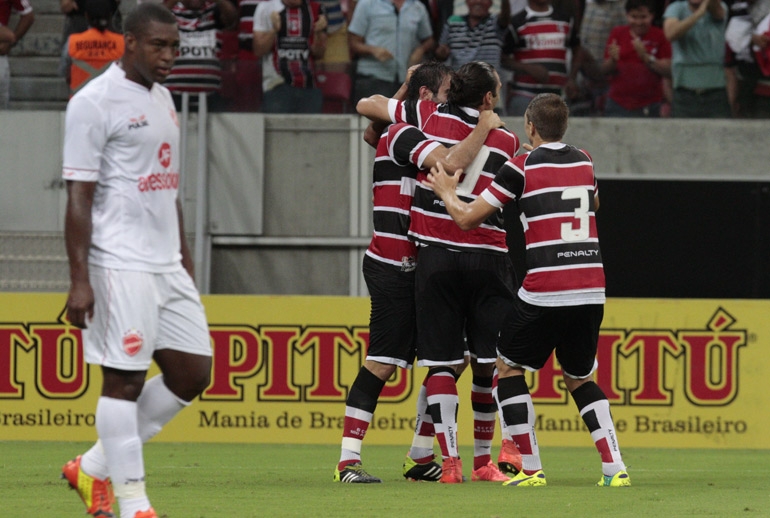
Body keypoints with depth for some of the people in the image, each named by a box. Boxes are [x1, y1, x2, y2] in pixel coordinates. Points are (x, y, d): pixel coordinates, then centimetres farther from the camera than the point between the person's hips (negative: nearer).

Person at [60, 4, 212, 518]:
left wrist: (184, 253, 22)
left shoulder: (162, 98, 17)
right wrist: (80, 279, -18)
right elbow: (79, 194, -13)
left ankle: (95, 467, 18)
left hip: (167, 264, 9)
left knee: (192, 373, 7)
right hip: (120, 264, -9)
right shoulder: (95, 102, -10)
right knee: (124, 379, -6)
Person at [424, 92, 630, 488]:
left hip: (544, 292, -5)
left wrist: (446, 191, 23)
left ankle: (531, 468, 6)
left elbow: (466, 218, 2)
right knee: (580, 378, 20)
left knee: (508, 367, 14)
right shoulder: (584, 163, 13)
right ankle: (614, 467, 4)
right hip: (592, 288, 5)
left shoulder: (521, 168, -3)